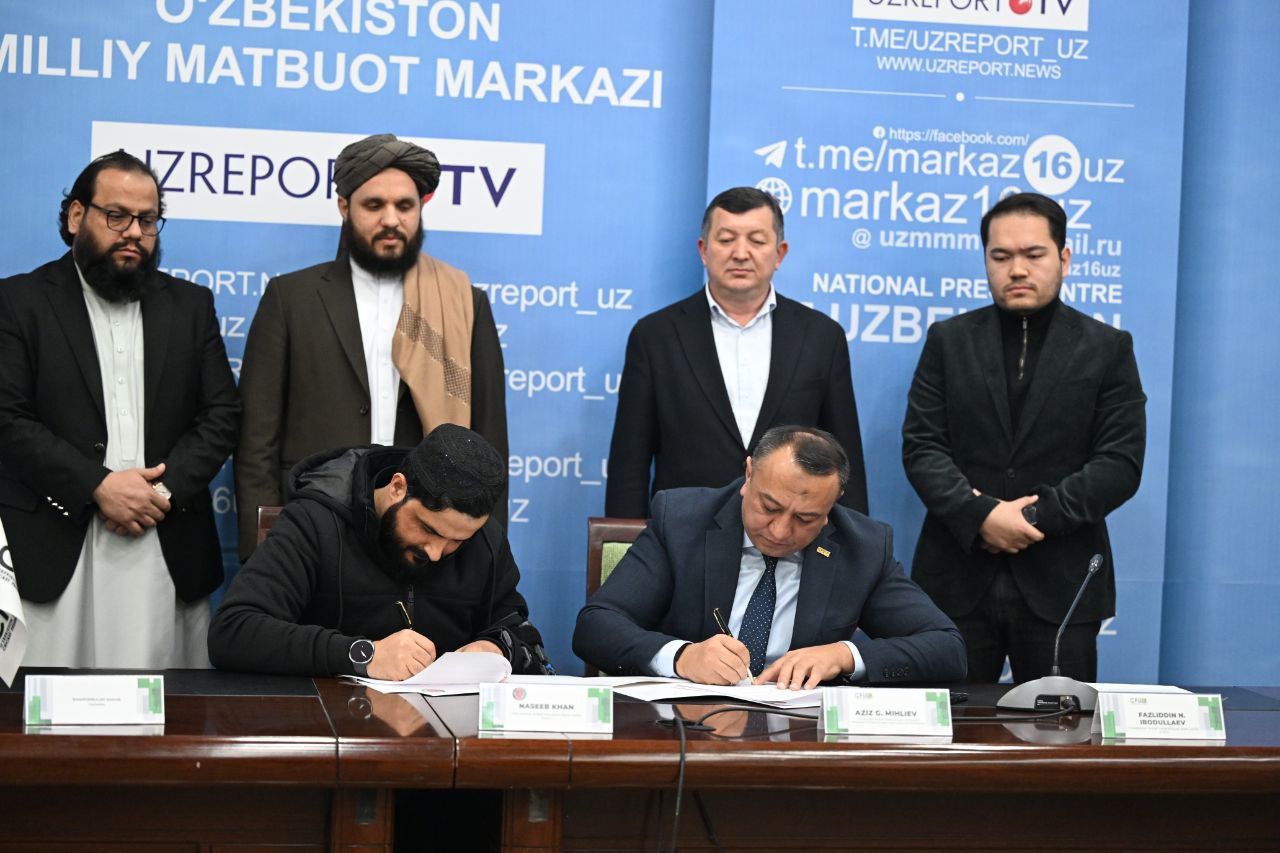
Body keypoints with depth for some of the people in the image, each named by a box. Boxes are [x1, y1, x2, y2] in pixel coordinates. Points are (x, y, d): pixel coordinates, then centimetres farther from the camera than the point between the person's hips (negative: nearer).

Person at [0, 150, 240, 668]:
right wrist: (98, 485, -13)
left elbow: (222, 413, 8)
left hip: (168, 547, 3)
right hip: (55, 548, -2)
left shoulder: (190, 305, 14)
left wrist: (165, 489, -8)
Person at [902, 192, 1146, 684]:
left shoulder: (1108, 349, 6)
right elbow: (920, 447, 1)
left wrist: (1034, 515, -13)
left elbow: (1121, 463, -2)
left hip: (1059, 586, -1)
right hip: (957, 582, 1)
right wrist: (981, 516, -15)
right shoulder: (949, 341, 9)